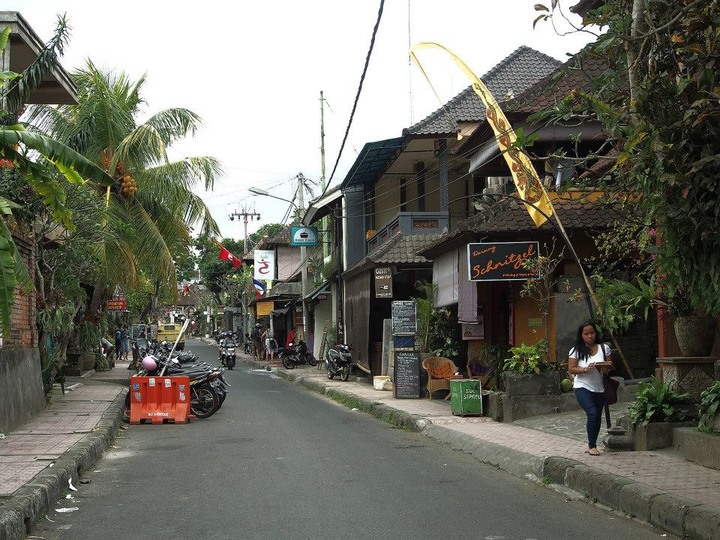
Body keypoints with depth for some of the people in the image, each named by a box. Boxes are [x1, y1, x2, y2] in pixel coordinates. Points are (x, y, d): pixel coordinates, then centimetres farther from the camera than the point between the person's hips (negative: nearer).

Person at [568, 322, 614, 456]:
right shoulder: (576, 350, -3)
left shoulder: (604, 348, 4)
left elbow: (610, 366, 8)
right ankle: (592, 446, -6)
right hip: (583, 388, -4)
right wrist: (585, 369, -22)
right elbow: (571, 369, -6)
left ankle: (591, 445, 29)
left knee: (597, 418, 10)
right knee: (593, 414, -19)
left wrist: (607, 370, -15)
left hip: (599, 388, 4)